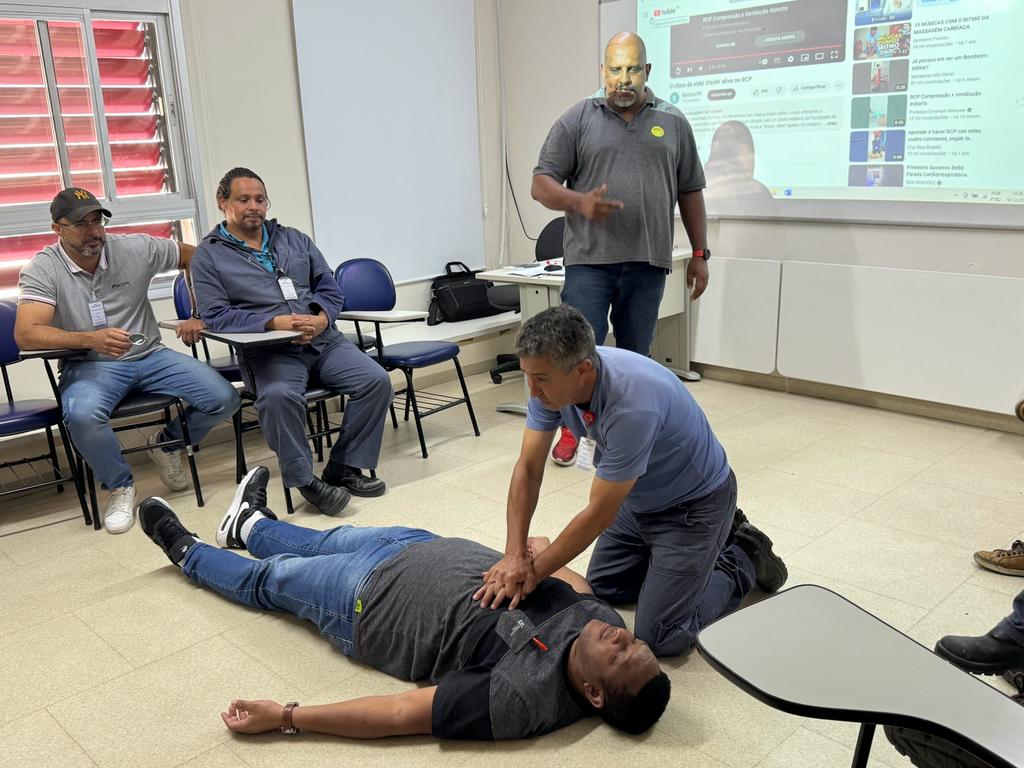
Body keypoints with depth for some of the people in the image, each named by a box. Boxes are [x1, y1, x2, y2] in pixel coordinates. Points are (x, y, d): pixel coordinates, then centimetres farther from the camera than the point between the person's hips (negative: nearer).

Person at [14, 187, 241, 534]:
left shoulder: (136, 248, -1)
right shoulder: (42, 269, -7)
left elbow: (197, 258, 11)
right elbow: (25, 334, -20)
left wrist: (199, 315, 2)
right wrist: (91, 339, -36)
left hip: (149, 356, 3)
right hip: (89, 364, -3)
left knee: (224, 399, -16)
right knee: (81, 415, -38)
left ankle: (167, 443, 17)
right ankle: (120, 486, -8)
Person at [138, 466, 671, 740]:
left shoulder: (521, 697, -39)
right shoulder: (597, 615, -21)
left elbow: (400, 715, -35)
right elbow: (556, 570, 1)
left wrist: (283, 717, -31)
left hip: (372, 602, -5)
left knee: (272, 578, 17)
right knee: (331, 542, 26)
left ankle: (187, 552, 47)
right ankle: (251, 524, 58)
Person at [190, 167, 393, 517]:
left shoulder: (294, 239, 20)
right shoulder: (209, 255, 7)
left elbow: (330, 288, 15)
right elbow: (215, 316, -4)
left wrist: (322, 319, -8)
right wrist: (274, 323, -16)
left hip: (324, 340, 5)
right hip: (268, 350, -4)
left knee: (376, 380, -17)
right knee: (278, 396, -37)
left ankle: (344, 467, -3)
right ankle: (305, 481, -17)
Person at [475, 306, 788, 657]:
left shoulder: (632, 405, -40)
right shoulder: (552, 378, -18)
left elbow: (600, 513, -30)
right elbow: (528, 468, -13)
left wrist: (534, 571, -22)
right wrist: (515, 556, -24)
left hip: (694, 503, -7)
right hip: (639, 498, 8)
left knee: (661, 635, -8)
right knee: (602, 588, 15)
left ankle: (743, 559, 14)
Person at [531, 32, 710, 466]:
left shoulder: (672, 123, 11)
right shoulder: (578, 120, 4)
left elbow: (690, 193, 15)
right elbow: (541, 185, 1)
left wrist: (700, 254, 11)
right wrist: (580, 202, -18)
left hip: (648, 263, 2)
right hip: (589, 260, -2)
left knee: (634, 357, 8)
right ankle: (572, 428, 19)